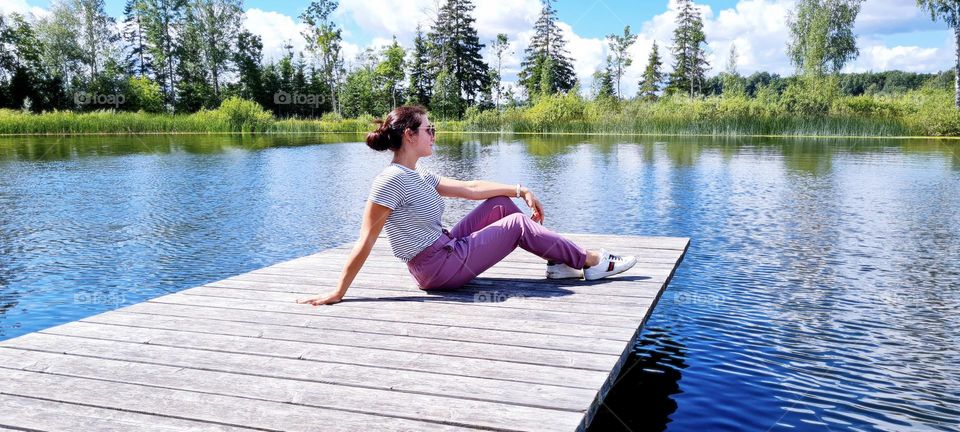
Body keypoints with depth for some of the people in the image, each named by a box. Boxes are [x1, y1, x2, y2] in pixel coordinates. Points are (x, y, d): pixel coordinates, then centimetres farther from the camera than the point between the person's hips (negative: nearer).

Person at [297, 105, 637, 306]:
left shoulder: (419, 177, 9)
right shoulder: (392, 179, -20)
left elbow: (471, 188, 15)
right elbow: (366, 242, -22)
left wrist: (519, 190, 11)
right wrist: (338, 293, -21)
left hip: (447, 251, 10)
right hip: (439, 268, -9)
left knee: (501, 204, 8)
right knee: (517, 223, -2)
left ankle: (559, 262, 9)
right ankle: (592, 263, 10)